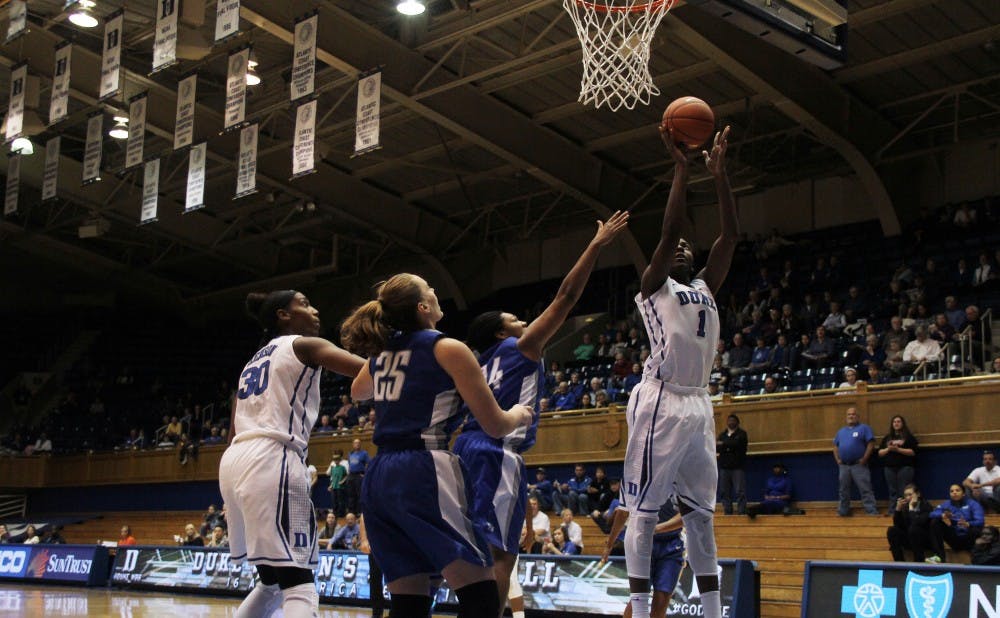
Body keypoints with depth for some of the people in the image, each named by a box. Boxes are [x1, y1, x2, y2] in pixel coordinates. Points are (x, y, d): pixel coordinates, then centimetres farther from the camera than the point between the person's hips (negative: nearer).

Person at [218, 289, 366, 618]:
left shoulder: (255, 360, 28)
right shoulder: (304, 345, 5)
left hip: (234, 462, 9)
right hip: (271, 460, -9)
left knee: (272, 580, 21)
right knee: (300, 586, -12)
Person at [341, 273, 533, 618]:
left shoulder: (381, 351, 16)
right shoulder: (448, 349, -3)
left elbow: (357, 393, 40)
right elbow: (495, 426, -2)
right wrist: (519, 415, 18)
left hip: (378, 478, 8)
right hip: (425, 473, -7)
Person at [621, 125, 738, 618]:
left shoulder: (705, 287, 20)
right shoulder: (653, 286, 4)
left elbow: (730, 235, 11)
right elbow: (668, 231, -10)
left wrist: (719, 174, 7)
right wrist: (681, 170, -8)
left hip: (699, 405, 7)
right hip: (660, 402, -7)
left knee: (701, 513, 10)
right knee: (644, 512, -4)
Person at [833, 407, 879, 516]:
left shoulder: (864, 428, -1)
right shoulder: (841, 431, 17)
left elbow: (871, 444, -9)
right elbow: (835, 446, 22)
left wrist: (864, 459, -14)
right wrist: (837, 459, 8)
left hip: (859, 465, -6)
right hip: (844, 465, 6)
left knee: (865, 490, -9)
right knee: (844, 490, 13)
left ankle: (872, 511, -9)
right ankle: (843, 511, 23)